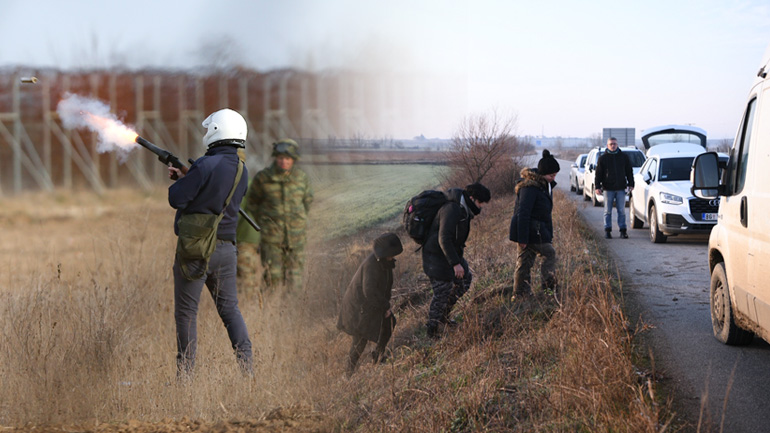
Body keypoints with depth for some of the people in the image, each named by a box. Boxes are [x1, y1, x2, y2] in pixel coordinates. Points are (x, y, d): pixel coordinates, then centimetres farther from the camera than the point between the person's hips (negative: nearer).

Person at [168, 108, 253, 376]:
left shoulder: (206, 165, -18)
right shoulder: (241, 170, 8)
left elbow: (177, 199, -16)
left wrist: (178, 182, 5)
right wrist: (185, 178, 18)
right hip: (226, 249, 7)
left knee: (186, 312, 3)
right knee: (230, 308, 13)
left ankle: (185, 372, 7)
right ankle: (246, 366, 3)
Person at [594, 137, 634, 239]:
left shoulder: (624, 157, 8)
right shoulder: (603, 158, 4)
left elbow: (629, 171, 12)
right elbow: (598, 173, 3)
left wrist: (631, 184, 5)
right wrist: (598, 187, -5)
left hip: (621, 188, 1)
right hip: (608, 188, -1)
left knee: (621, 210, 3)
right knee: (608, 211, 2)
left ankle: (623, 230, 7)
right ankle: (607, 230, 8)